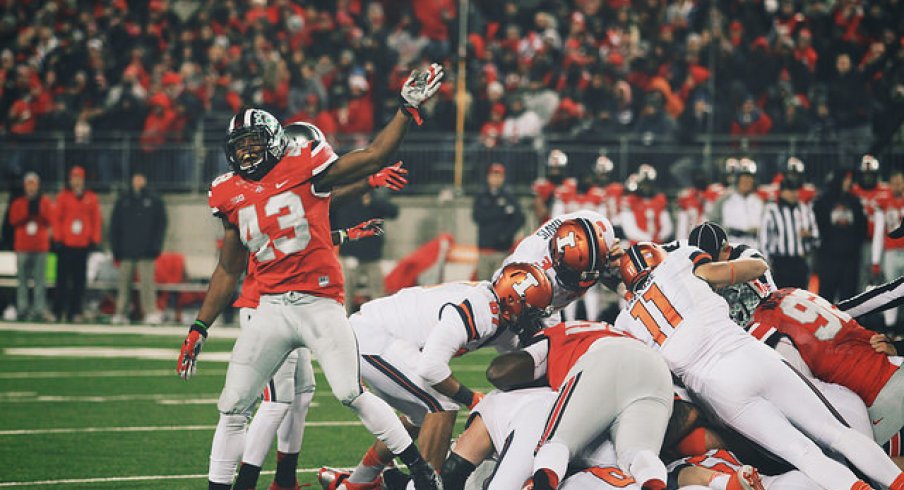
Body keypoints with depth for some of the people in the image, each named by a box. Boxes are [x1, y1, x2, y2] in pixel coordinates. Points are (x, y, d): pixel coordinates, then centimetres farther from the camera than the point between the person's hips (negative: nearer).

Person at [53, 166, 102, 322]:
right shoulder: (63, 196, 5)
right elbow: (57, 218, 4)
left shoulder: (91, 198, 8)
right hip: (66, 243, -1)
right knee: (63, 278, -2)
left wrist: (95, 240, 3)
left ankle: (75, 312, 5)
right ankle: (58, 311, 0)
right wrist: (58, 238, -2)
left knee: (79, 281, 2)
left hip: (83, 245, 1)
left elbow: (97, 221, 9)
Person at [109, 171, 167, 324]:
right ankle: (120, 312, 7)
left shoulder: (155, 201, 6)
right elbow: (114, 225, 12)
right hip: (126, 251, 2)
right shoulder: (123, 201, 11)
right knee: (123, 282, 3)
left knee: (146, 282, -8)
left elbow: (161, 225, 5)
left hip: (145, 252, -2)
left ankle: (151, 312, -8)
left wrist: (156, 247, -4)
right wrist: (115, 247, 4)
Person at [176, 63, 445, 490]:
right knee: (232, 406, 2)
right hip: (272, 309, 4)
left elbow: (372, 157, -1)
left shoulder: (303, 169, -1)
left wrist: (408, 107, -8)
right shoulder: (232, 195, 11)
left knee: (351, 394, -12)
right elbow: (228, 271, 18)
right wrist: (199, 328, 16)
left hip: (319, 304, -4)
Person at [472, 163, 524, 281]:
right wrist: (501, 213, -9)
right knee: (482, 280, 0)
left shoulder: (509, 197, 6)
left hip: (502, 249, -2)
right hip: (484, 248, 2)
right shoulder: (481, 197, 12)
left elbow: (519, 218, -4)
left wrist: (507, 235, -16)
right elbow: (477, 216, -4)